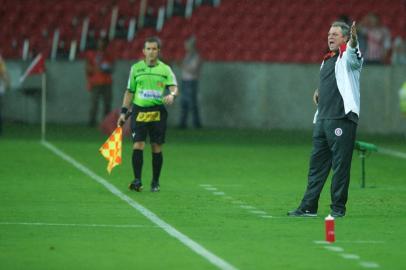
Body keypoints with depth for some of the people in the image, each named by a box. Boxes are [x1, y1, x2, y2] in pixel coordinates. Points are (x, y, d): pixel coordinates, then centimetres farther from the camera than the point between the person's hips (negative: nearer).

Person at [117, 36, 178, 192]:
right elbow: (129, 92, 12)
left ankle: (155, 182, 13)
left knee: (157, 148, 2)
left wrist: (172, 95, -30)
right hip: (139, 111, 0)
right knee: (138, 146, -11)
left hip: (158, 112, 0)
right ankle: (137, 180, -11)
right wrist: (123, 112, 7)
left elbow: (174, 87, -6)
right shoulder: (136, 68, 8)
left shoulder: (165, 69, 5)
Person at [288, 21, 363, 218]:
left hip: (342, 119, -9)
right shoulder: (327, 60, 20)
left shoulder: (347, 58, -5)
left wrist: (353, 42, -51)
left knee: (340, 165, -5)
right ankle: (308, 207, 14)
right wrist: (320, 91, 15)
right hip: (322, 120, 9)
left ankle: (338, 208, 2)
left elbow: (353, 56, -31)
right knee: (316, 164, 10)